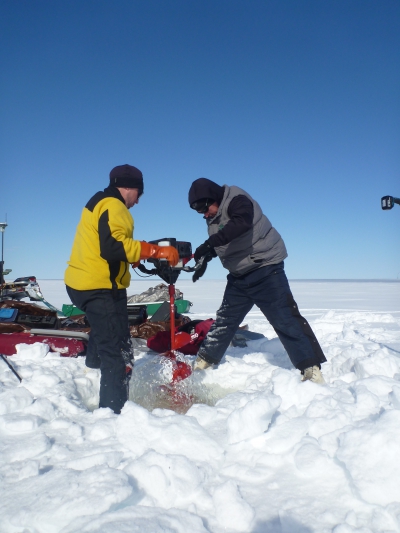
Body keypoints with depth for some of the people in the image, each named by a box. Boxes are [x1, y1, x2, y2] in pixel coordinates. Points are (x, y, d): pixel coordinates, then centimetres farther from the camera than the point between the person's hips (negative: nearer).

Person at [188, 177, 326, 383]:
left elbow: (241, 223, -40)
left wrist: (209, 244, -45)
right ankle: (204, 360, 25)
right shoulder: (213, 216, 9)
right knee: (224, 319, 14)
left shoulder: (238, 201, -18)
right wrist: (204, 260, 16)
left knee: (285, 319, -12)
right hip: (239, 277, 8)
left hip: (265, 269, -8)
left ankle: (311, 368, -8)